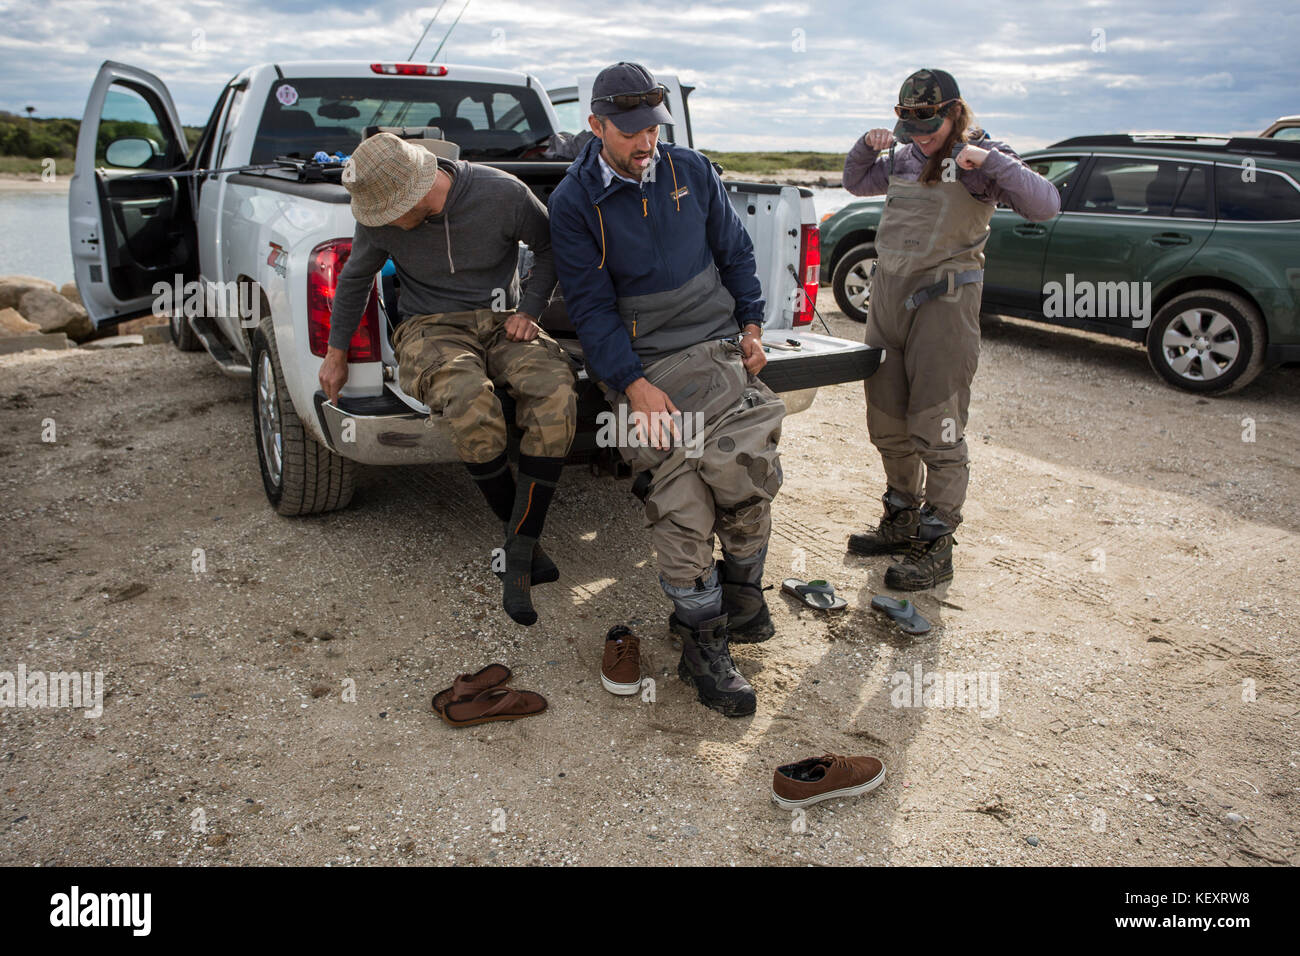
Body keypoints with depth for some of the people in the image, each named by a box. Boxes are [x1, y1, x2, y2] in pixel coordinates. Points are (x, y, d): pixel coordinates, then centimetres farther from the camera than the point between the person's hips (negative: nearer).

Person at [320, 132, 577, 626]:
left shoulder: (502, 195, -13)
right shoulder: (379, 219, -6)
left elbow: (552, 247, 5)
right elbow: (354, 279, 12)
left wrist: (529, 310, -4)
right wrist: (336, 354, 19)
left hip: (502, 324, 1)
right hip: (432, 329, 0)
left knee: (556, 397, -33)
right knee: (471, 405, -37)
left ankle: (520, 549, -23)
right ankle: (520, 532, -14)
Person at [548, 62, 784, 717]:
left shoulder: (691, 172, 9)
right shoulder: (573, 202, 0)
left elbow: (735, 252, 21)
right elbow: (590, 306, -5)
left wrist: (751, 324, 10)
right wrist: (635, 385, -15)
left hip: (718, 348, 3)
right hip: (640, 364, -3)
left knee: (744, 471, -19)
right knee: (678, 503, -17)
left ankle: (741, 592, 7)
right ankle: (705, 645, -3)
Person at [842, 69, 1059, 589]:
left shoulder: (981, 159, -3)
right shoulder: (903, 158, 14)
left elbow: (1044, 205, -14)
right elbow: (856, 183, 30)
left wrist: (990, 161, -24)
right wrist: (866, 147, 11)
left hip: (944, 300, -7)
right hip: (888, 293, 7)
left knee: (937, 429, -6)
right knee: (887, 425, 13)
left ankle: (935, 546, 3)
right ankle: (901, 521, 29)